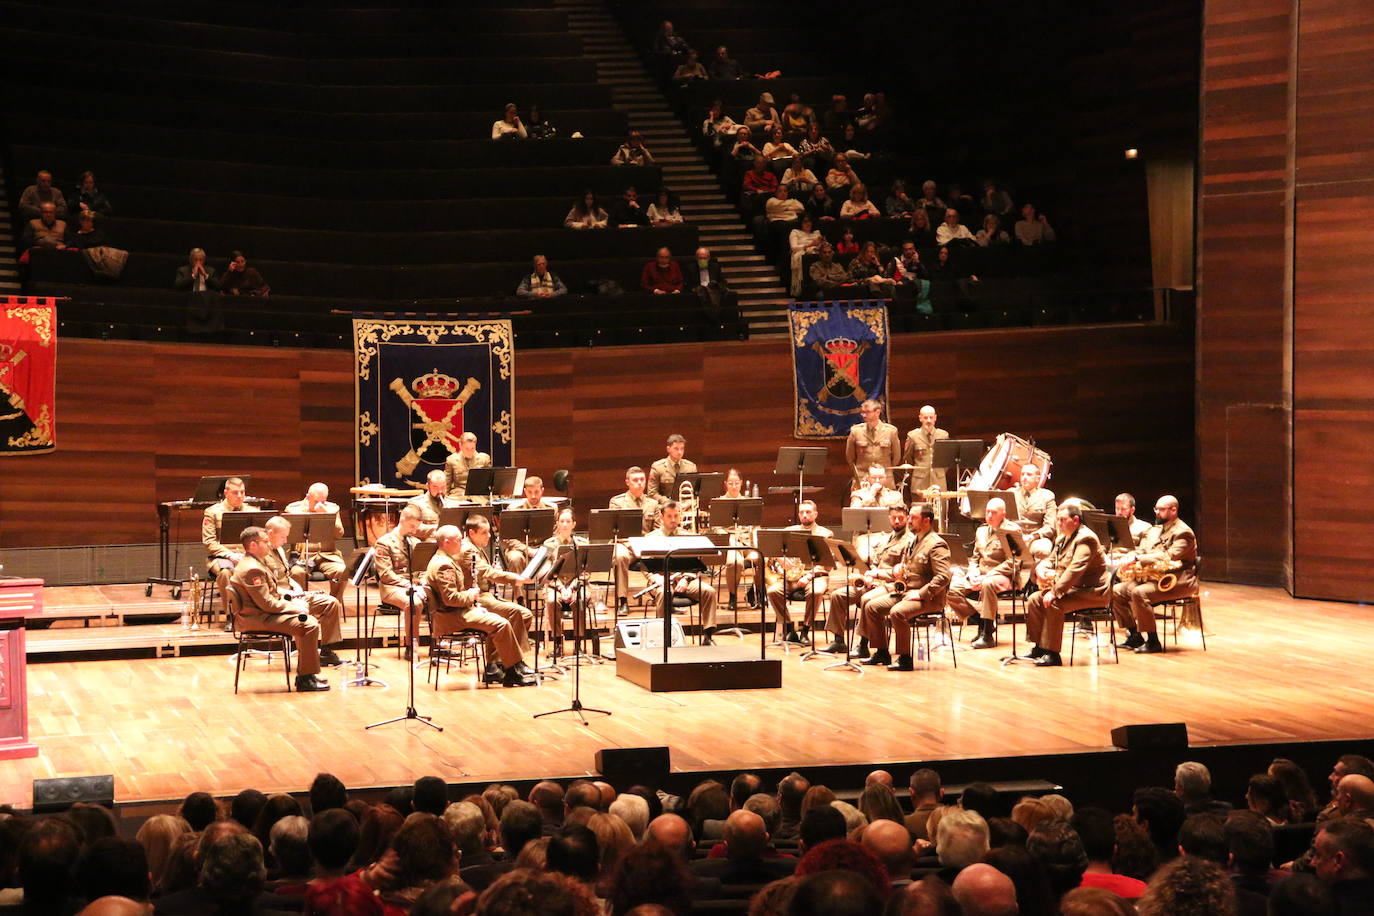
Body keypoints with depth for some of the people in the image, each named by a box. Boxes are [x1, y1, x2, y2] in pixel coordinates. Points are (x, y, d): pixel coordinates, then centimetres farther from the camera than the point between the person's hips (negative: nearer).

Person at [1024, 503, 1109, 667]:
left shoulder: (1086, 539, -17)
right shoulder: (1062, 539, 15)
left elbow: (1075, 569, -27)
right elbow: (1050, 560, 21)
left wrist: (1055, 592, -31)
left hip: (1090, 592, -10)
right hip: (1072, 589, 10)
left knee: (1053, 604, -29)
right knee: (1034, 600, 0)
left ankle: (1052, 654, -24)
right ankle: (1039, 647, 6)